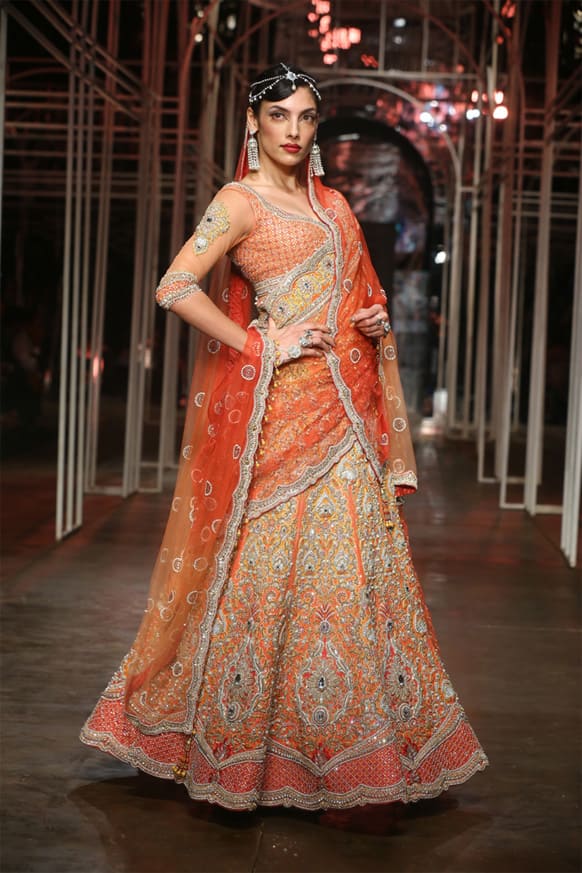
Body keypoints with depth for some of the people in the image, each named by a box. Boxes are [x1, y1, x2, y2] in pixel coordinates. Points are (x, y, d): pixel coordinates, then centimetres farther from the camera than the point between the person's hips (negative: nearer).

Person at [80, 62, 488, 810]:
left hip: (342, 409, 7)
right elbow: (175, 288, -15)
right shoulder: (241, 202, -5)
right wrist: (260, 346, -14)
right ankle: (247, 745, 10)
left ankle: (346, 744, 17)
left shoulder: (330, 203, 17)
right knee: (274, 569, -4)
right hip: (285, 409, -7)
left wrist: (376, 319, 6)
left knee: (353, 567, 7)